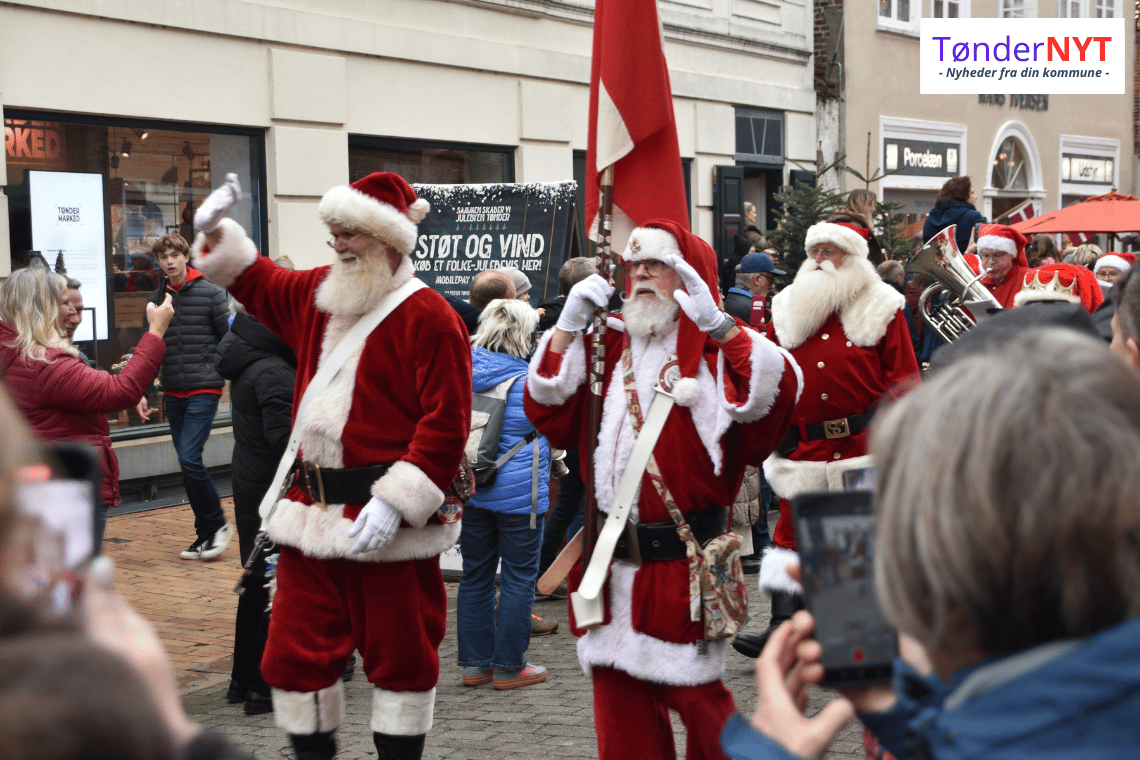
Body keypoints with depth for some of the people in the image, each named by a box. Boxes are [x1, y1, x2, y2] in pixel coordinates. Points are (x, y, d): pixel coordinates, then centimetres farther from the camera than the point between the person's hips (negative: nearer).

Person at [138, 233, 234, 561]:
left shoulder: (211, 294, -3)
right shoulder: (156, 299, 10)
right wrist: (143, 392, 8)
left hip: (204, 389, -5)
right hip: (173, 393, 5)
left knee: (189, 458, -16)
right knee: (186, 462, 7)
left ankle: (217, 523, 1)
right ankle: (206, 534, 17)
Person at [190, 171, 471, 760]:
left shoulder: (428, 317, -11)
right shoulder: (317, 294, 11)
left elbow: (446, 424, -16)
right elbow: (259, 284, 33)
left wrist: (395, 500, -22)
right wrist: (216, 233, 18)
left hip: (388, 519, -6)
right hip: (314, 511, 7)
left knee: (399, 656, 5)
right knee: (293, 654, 8)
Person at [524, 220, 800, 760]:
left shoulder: (719, 349, -3)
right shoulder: (607, 346, 15)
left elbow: (776, 395, -20)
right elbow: (549, 413, 9)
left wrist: (715, 323, -24)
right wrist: (568, 327, 2)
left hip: (683, 558, -5)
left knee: (695, 694, 1)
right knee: (618, 695, 12)